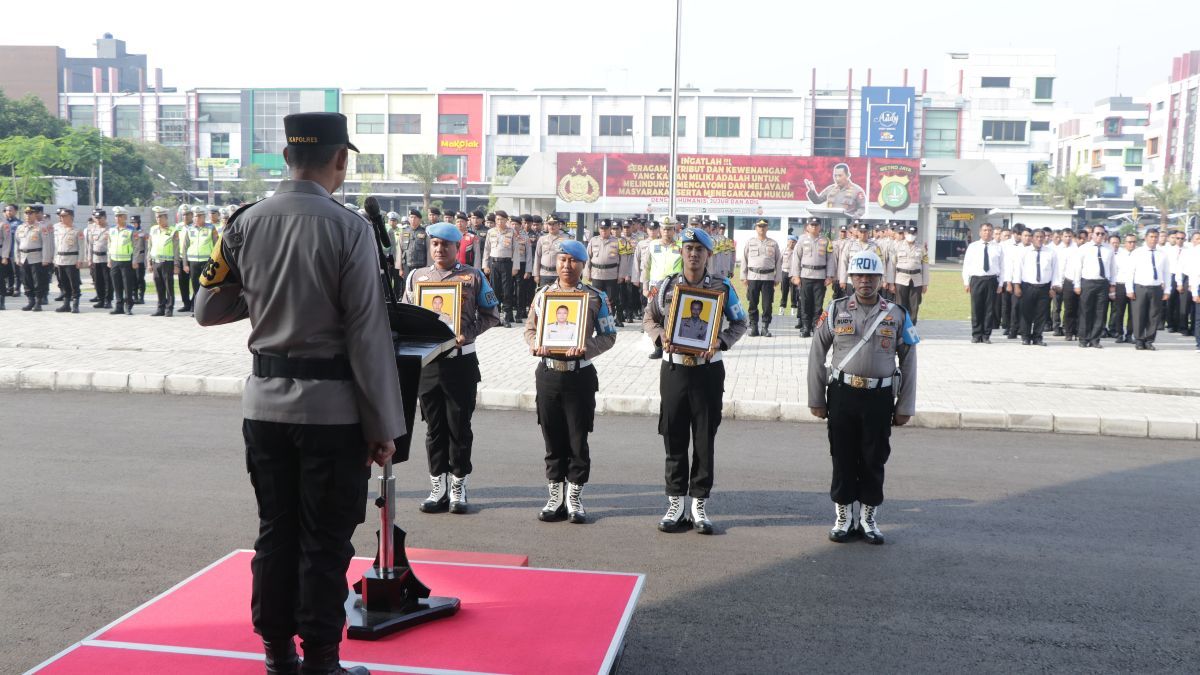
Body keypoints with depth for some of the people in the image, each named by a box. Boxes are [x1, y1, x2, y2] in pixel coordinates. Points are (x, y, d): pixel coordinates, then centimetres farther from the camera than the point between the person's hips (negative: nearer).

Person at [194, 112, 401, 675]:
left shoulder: (246, 223, 1)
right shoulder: (348, 228, -13)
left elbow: (207, 310, 8)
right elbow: (368, 335, -14)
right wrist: (384, 425, -8)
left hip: (265, 402, 5)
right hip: (331, 405, -5)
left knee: (275, 531, 16)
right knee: (325, 541, 7)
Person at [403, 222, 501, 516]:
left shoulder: (474, 277, 2)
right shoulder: (416, 276, 10)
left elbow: (492, 314, 3)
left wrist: (467, 333, -12)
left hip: (461, 360, -2)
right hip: (426, 360, 2)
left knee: (459, 425, 3)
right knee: (434, 426, 7)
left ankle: (459, 488, 14)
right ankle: (438, 488, 16)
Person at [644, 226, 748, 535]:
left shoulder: (722, 288, -1)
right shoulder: (666, 286, 2)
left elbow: (740, 323, 7)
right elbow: (649, 318, 12)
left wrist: (721, 342, -12)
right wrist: (661, 337, -9)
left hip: (708, 370, -1)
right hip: (674, 368, 1)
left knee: (705, 440, 4)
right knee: (674, 438, 6)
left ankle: (699, 504, 15)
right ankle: (676, 503, 17)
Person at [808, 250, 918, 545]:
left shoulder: (897, 315, 2)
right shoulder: (836, 311, 0)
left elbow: (909, 362, 5)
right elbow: (817, 355, 3)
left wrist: (904, 407, 2)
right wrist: (816, 399, 2)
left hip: (880, 397, 0)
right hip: (842, 395, 0)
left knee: (874, 460, 8)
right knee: (843, 458, 7)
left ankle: (868, 519, 22)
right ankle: (843, 518, 20)